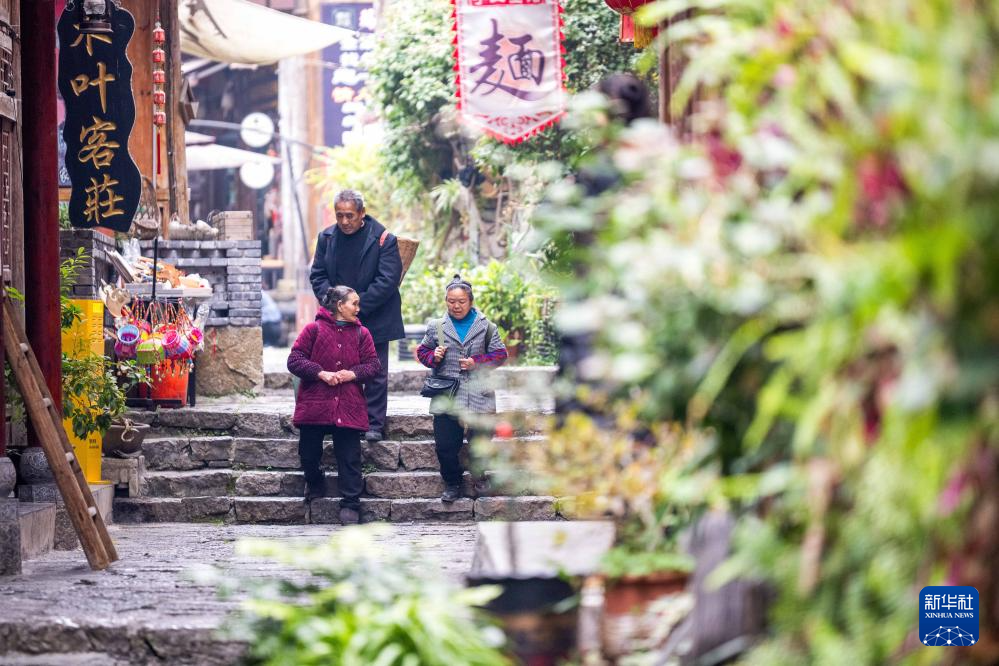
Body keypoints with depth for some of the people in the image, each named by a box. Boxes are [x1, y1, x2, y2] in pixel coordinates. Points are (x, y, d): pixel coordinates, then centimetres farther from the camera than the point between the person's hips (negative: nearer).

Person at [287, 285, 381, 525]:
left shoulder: (361, 333, 11)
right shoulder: (314, 329, 2)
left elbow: (373, 365, 7)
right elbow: (294, 360, -3)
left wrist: (353, 374, -11)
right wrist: (321, 373, -14)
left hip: (349, 407, 1)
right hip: (314, 404, -1)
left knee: (349, 457, -2)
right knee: (308, 453, 6)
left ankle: (351, 504, 3)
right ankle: (315, 483, 36)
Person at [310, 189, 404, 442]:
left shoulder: (383, 239, -10)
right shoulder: (327, 238, 3)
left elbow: (387, 281, -13)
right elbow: (318, 275, 5)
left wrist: (358, 305, -17)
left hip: (374, 321, -3)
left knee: (375, 374, 3)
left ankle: (374, 425, 10)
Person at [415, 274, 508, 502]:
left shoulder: (486, 327, 3)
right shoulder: (436, 327, 7)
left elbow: (500, 354, 5)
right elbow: (422, 351, 16)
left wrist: (478, 362, -9)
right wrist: (434, 356, -6)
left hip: (479, 396, -1)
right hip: (446, 399, 1)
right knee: (445, 446, -2)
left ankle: (479, 475, 31)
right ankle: (452, 484, 19)